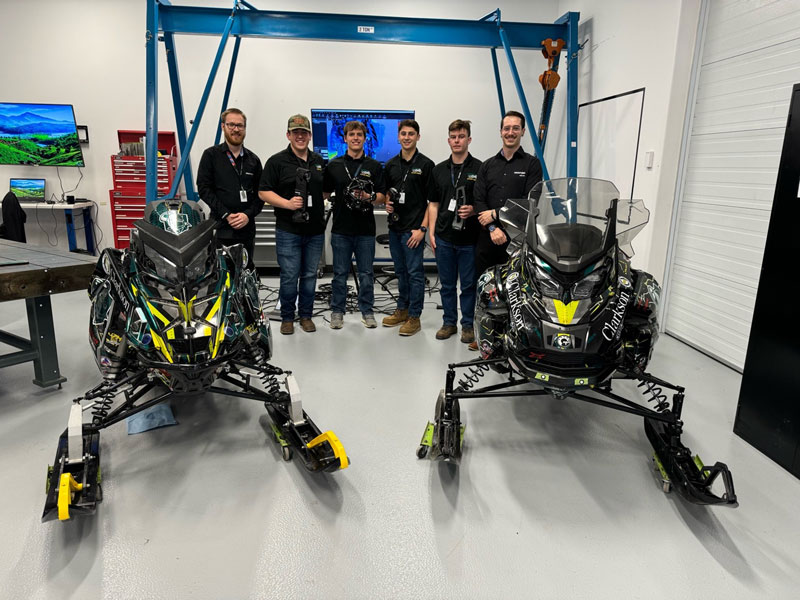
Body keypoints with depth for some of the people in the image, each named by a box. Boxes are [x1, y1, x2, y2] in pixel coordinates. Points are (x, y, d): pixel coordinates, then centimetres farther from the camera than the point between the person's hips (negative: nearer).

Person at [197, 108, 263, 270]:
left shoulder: (253, 160, 15)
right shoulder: (211, 155, 6)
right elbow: (204, 188, -2)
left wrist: (248, 215, -7)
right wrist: (226, 215, -11)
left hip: (247, 227, 3)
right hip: (220, 227, -3)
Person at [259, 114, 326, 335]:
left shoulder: (318, 161, 14)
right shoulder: (277, 161, -1)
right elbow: (263, 192, -6)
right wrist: (287, 203, -18)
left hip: (315, 230, 4)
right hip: (288, 231, -4)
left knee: (310, 275, 11)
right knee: (289, 277, 0)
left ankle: (306, 315, 23)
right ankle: (287, 317, 15)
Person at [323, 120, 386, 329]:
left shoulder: (374, 166, 6)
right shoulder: (334, 165, 8)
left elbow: (381, 197, 3)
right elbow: (325, 193, 10)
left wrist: (368, 197, -17)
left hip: (365, 228, 0)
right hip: (341, 228, 0)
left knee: (366, 274, 6)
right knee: (340, 273, 6)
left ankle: (367, 311, 18)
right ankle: (337, 311, 18)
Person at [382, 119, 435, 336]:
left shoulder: (426, 164, -5)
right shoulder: (391, 164, 11)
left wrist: (422, 228, -14)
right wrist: (387, 204, 0)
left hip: (413, 228, -6)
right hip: (394, 226, 6)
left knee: (415, 272, -1)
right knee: (400, 271, 15)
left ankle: (414, 317, 7)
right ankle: (402, 310, 26)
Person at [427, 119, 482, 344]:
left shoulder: (479, 169, -1)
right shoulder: (439, 170, 11)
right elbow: (434, 204, 12)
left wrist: (473, 210, -19)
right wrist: (431, 232, 4)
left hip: (469, 238, -3)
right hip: (444, 237, 3)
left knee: (468, 284, 5)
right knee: (447, 284, 11)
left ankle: (467, 325, 18)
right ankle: (449, 323, 23)